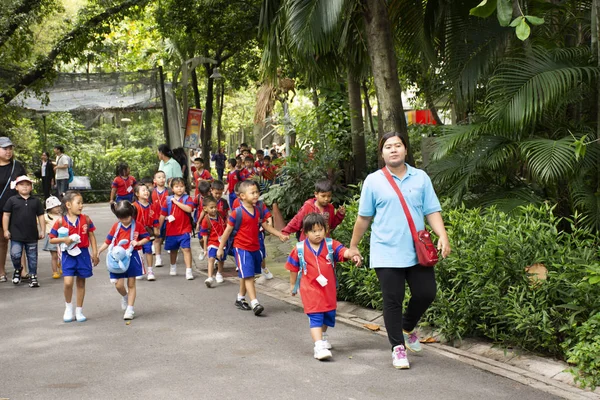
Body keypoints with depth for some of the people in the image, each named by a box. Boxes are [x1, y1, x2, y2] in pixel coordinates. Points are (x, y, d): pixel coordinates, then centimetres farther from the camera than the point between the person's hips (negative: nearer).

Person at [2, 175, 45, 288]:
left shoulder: (36, 201, 4)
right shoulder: (12, 200, -1)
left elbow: (41, 216, 8)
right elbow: (6, 215, 1)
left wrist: (42, 230, 4)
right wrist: (6, 230, -3)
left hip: (32, 236, 2)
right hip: (16, 235, -2)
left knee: (32, 257, 8)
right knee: (15, 255, -7)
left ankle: (33, 276, 19)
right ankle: (17, 269, 22)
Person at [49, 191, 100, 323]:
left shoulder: (85, 219, 1)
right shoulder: (61, 221, -6)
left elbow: (91, 236, 8)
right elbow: (52, 239, 0)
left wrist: (95, 253, 5)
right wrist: (64, 240, -18)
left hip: (83, 254, 2)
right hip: (68, 255, -2)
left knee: (81, 283, 10)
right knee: (68, 282, -13)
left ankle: (79, 311, 23)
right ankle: (68, 307, 12)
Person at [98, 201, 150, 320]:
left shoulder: (137, 226, -3)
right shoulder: (116, 226, 2)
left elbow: (147, 238, 4)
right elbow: (108, 241, 7)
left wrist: (138, 242, -15)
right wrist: (98, 252, 0)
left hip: (132, 257, -1)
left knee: (131, 284, 5)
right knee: (118, 285, -5)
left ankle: (130, 309, 12)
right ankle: (125, 296, 29)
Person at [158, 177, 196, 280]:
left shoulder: (187, 198, -4)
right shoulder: (168, 199, 3)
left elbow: (189, 209, -24)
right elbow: (163, 215, 7)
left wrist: (176, 202, -19)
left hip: (184, 230, -3)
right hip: (171, 230, 3)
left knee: (186, 249, -12)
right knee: (173, 249, 19)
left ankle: (188, 270, -12)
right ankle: (173, 267, 40)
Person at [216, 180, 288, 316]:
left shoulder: (258, 211, 4)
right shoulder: (237, 213, -15)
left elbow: (266, 226, 13)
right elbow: (228, 230, -9)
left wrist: (280, 235, 5)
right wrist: (220, 248, -5)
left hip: (255, 248, 7)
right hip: (241, 248, -7)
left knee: (247, 276, 17)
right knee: (248, 275, -10)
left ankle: (240, 298, 32)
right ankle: (254, 303, -15)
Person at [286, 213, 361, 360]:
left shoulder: (331, 245, -5)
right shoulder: (299, 249, -5)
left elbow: (343, 251, -23)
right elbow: (293, 268, 6)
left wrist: (353, 254, -43)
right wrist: (292, 285, 13)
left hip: (329, 289, 3)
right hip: (311, 289, -3)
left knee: (329, 315, 19)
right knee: (315, 317, -13)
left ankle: (322, 336, 45)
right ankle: (319, 346, -18)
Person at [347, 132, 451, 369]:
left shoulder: (421, 178, 6)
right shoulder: (373, 181, 2)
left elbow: (432, 211, 6)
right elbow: (364, 217, 8)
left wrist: (443, 236, -8)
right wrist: (353, 246, 12)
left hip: (418, 251, 2)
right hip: (387, 254, -2)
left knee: (426, 293, 4)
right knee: (393, 301, 1)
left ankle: (407, 328, 32)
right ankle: (398, 347, 15)